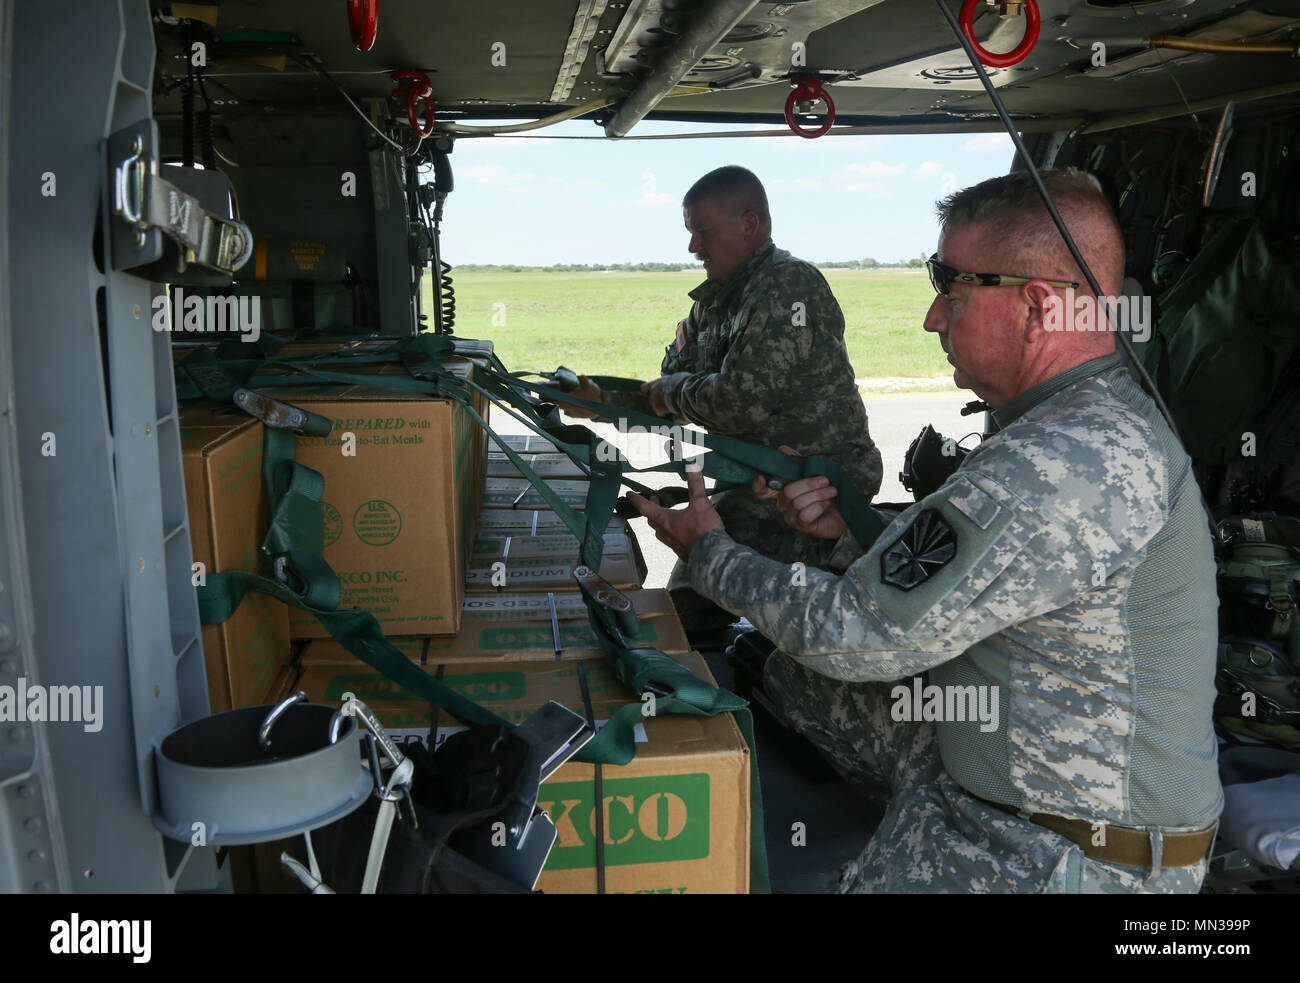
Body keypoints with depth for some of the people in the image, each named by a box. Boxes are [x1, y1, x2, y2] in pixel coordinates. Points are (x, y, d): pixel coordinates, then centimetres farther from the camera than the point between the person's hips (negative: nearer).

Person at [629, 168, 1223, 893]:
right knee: (793, 678, 12)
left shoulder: (1065, 466, -31)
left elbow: (859, 636, -25)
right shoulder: (1111, 410, 4)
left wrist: (710, 552, -9)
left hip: (1083, 857, -9)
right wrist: (854, 526, -3)